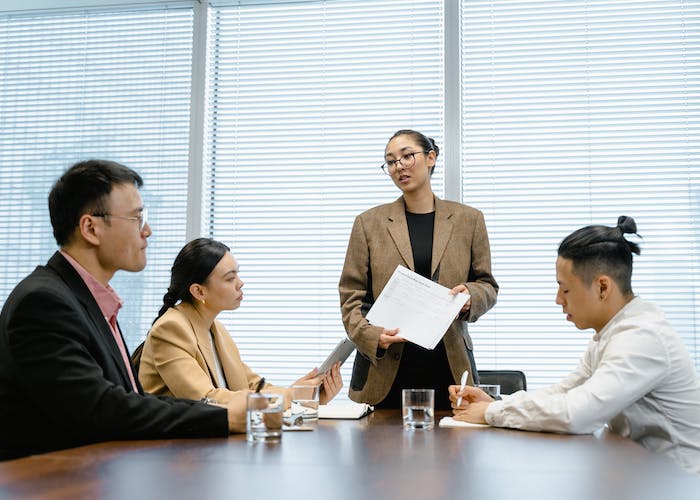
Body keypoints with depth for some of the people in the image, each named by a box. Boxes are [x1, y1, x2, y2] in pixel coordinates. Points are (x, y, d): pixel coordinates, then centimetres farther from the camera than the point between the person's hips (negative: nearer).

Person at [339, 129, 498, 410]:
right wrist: (373, 336, -12)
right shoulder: (369, 223, 6)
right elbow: (351, 295, 4)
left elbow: (487, 285, 13)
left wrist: (470, 296, -10)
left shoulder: (468, 220, 9)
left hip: (448, 366, 1)